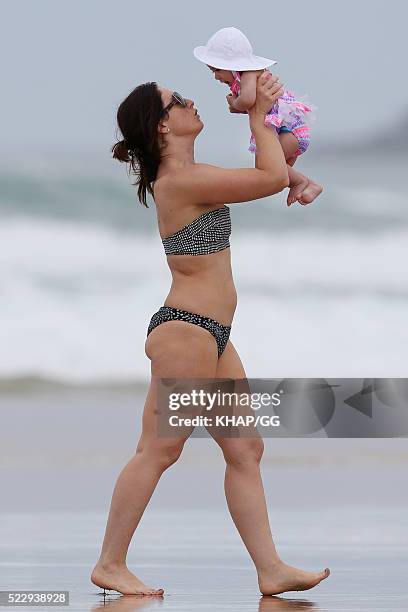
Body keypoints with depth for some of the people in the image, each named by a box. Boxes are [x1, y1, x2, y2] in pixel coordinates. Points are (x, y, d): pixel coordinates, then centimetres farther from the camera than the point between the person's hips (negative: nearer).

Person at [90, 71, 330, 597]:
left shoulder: (180, 176, 14)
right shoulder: (182, 180, -17)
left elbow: (265, 174, 29)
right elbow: (274, 178, -17)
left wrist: (259, 113, 19)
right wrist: (259, 115, -5)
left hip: (212, 336, 10)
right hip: (186, 330, -10)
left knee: (246, 450, 7)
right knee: (158, 450, -5)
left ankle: (271, 569, 7)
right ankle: (110, 564, 2)